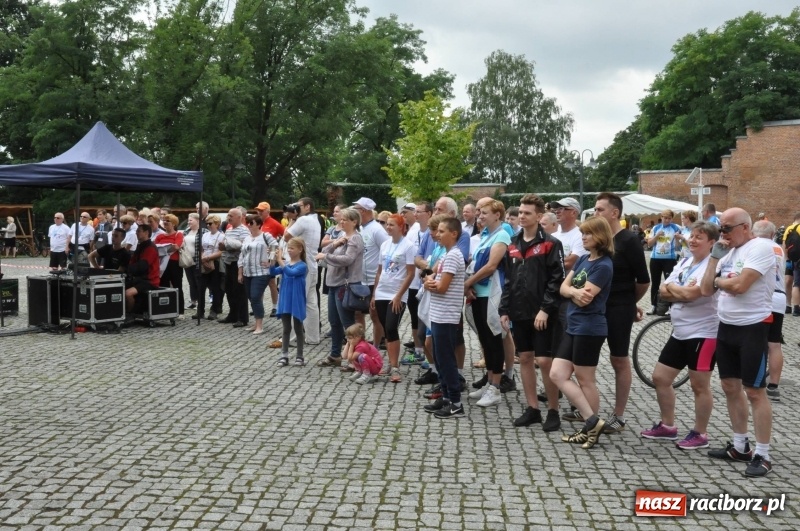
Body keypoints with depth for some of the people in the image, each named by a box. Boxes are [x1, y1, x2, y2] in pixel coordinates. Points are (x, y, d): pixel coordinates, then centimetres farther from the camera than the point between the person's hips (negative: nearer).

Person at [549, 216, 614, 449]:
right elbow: (563, 287, 6)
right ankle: (592, 422, 9)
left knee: (585, 380, 0)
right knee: (557, 375, 4)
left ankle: (592, 424, 14)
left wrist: (572, 291, -3)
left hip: (589, 329, -9)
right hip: (573, 327, 9)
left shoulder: (603, 265, -13)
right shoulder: (583, 259, 13)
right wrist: (576, 292, -14)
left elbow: (586, 298, -20)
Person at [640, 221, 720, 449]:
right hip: (680, 333, 9)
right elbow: (663, 291, 5)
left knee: (699, 386, 3)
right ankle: (667, 426, 26)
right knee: (660, 378, 12)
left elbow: (690, 294, -27)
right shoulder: (685, 262, 11)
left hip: (703, 334, -9)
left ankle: (700, 434, 17)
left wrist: (672, 287, -8)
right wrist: (683, 291, -15)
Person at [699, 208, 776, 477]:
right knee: (731, 387, 14)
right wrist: (715, 256, -1)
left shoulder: (761, 247, -14)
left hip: (752, 328, -8)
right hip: (726, 327, 8)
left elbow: (739, 285, -25)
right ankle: (740, 446, 27)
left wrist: (718, 280, -4)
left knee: (755, 392, -3)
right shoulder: (727, 252, 11)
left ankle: (762, 455, 6)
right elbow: (706, 290, 5)